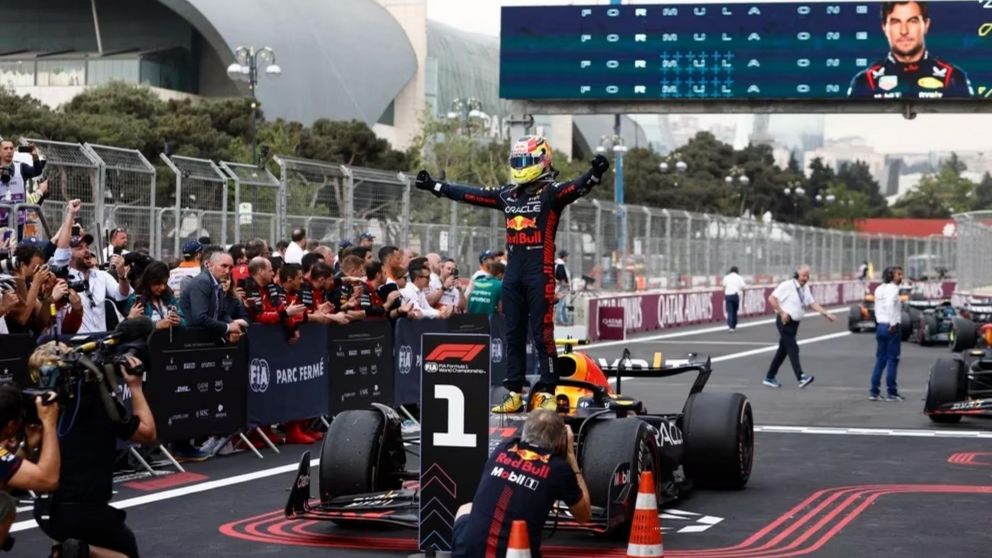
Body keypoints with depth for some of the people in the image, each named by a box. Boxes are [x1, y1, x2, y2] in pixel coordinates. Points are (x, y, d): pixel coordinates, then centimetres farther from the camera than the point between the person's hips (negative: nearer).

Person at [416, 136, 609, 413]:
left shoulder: (551, 192, -5)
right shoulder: (507, 195, 14)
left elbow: (577, 187, -23)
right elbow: (470, 194, 20)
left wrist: (595, 173, -44)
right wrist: (434, 186, 23)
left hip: (540, 273, -7)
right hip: (513, 273, 7)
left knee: (542, 335, -5)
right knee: (513, 335, 9)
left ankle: (548, 393, 0)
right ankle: (514, 394, 15)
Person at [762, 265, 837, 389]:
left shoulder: (805, 288, 10)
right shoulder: (787, 286, -13)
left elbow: (812, 303, 10)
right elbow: (771, 298, -15)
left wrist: (826, 314, -1)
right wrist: (782, 312, -19)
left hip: (794, 323, 8)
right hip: (785, 322, -8)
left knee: (783, 350, 12)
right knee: (793, 349, -15)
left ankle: (770, 377, 20)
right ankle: (801, 377, -22)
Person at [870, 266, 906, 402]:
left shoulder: (879, 289, 14)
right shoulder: (893, 289, -10)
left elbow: (878, 308, 9)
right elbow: (890, 304, -27)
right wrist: (893, 323, -25)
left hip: (880, 326, 7)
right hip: (892, 327, -7)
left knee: (880, 359, 11)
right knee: (893, 359, -1)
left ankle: (874, 391, 7)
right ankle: (891, 392, 2)